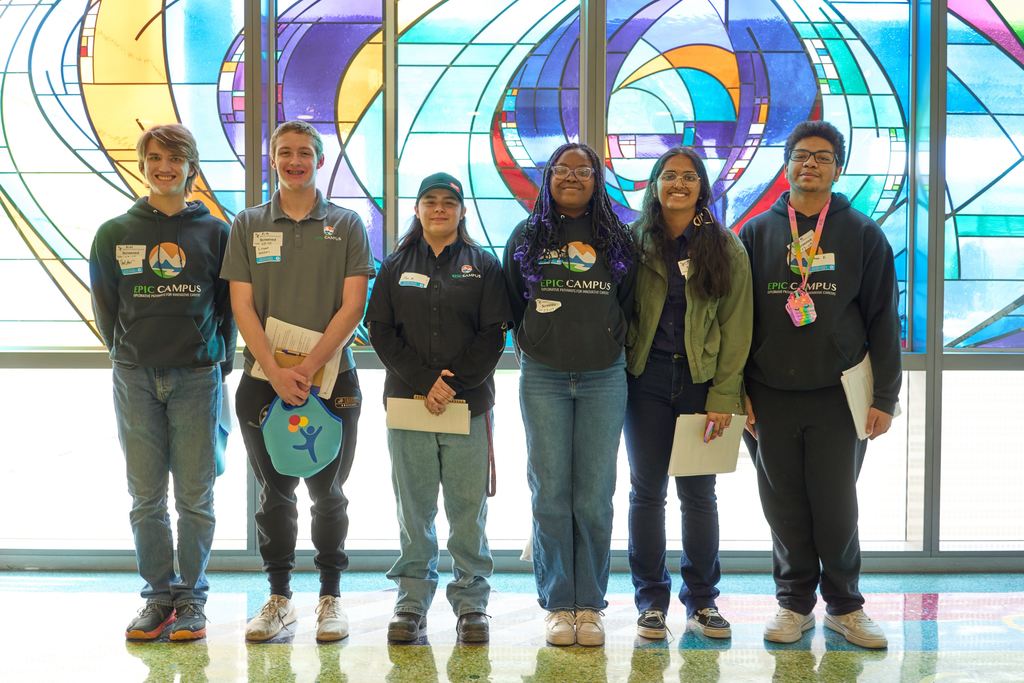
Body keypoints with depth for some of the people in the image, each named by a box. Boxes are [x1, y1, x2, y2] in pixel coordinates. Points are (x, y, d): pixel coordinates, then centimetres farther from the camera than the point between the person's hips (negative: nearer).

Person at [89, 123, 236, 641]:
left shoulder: (214, 232, 3)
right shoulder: (114, 234, 6)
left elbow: (229, 305, 7)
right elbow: (104, 307, 13)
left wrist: (218, 358, 4)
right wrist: (127, 355, 10)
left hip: (197, 377, -1)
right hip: (135, 379, 2)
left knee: (195, 497, 2)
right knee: (146, 497, 6)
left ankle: (192, 599, 13)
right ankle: (158, 596, 17)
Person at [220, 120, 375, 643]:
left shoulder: (346, 225, 4)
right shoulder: (248, 225, 8)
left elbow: (352, 306, -3)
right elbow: (242, 306, 1)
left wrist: (309, 368, -13)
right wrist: (276, 371, -12)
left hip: (332, 379, -1)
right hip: (264, 379, 1)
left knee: (328, 493, 5)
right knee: (274, 493, 8)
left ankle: (330, 597, 17)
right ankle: (279, 597, 20)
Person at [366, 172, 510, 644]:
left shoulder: (483, 265, 9)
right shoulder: (397, 265, 13)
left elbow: (493, 334, 1)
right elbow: (380, 331, 4)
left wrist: (454, 383, -11)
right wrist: (423, 382, -9)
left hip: (468, 405, -1)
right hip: (407, 402, 1)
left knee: (468, 508, 0)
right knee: (414, 508, 3)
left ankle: (472, 603, 9)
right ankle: (411, 602, 10)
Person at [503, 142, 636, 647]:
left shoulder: (617, 240, 7)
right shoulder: (526, 237, 8)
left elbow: (629, 306, 15)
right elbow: (512, 303, 15)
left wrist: (610, 344, 8)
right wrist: (534, 345, 11)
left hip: (604, 378, 0)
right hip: (543, 378, 0)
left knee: (594, 498, 0)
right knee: (551, 495, 0)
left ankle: (590, 606, 10)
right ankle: (558, 606, 10)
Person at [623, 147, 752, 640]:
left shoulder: (726, 248, 2)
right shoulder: (634, 243, 5)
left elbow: (736, 326, -1)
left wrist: (724, 396, -8)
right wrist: (620, 370, -8)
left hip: (702, 380, 0)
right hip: (647, 378, 1)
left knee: (698, 493, 4)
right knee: (648, 490, 4)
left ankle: (702, 600, 16)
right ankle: (651, 600, 15)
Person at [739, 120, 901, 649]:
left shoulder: (863, 234, 3)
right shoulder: (757, 233, 7)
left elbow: (883, 320, 2)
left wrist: (885, 397, -3)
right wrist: (737, 389, 0)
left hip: (837, 397, -1)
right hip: (770, 398, 1)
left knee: (836, 508, 3)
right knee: (785, 509, 7)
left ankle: (844, 606, 21)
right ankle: (794, 604, 22)